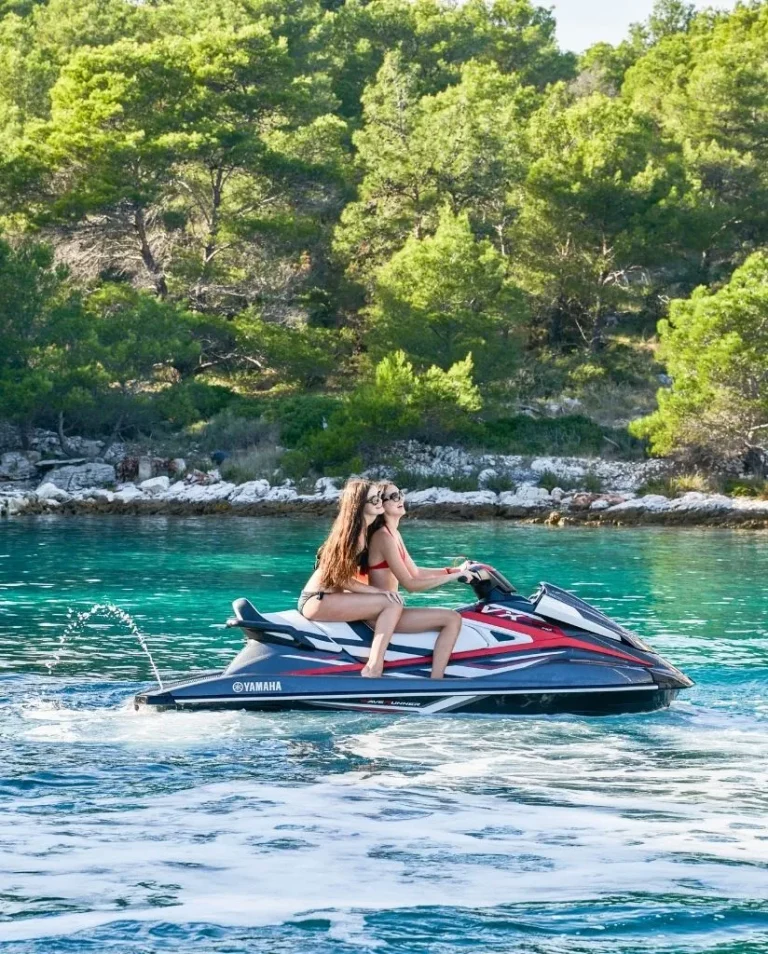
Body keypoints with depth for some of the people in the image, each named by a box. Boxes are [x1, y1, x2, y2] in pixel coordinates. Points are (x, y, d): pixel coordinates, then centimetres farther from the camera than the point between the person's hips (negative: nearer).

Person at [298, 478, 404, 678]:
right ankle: (373, 670, -26)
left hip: (331, 596, 9)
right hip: (316, 601, -9)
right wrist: (379, 591, -18)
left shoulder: (365, 528, 12)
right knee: (392, 604, -19)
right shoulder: (352, 529, -14)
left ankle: (373, 668, -11)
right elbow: (341, 579, -15)